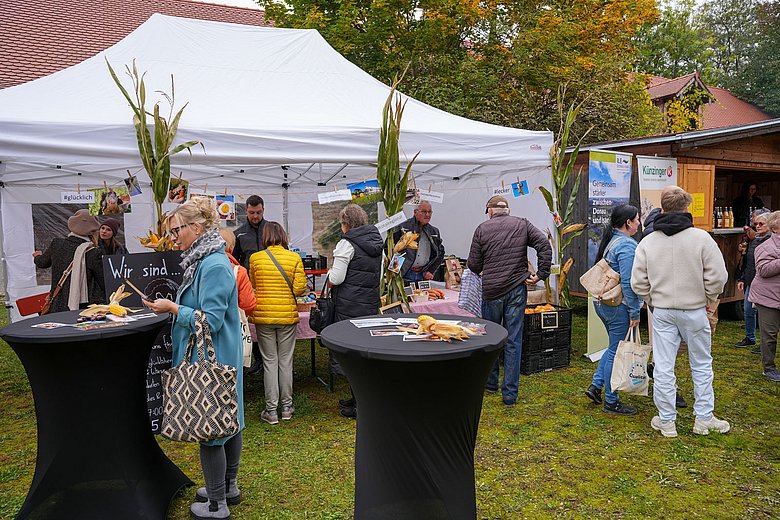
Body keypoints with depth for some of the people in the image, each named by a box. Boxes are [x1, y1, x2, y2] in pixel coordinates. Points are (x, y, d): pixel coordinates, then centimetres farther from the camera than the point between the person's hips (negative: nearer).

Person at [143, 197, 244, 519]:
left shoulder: (213, 266, -22)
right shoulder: (205, 260, 10)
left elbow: (211, 320, -24)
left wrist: (173, 308, -17)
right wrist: (174, 306, 9)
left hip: (210, 360, -10)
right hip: (220, 358, 10)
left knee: (209, 430, 2)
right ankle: (228, 487, 36)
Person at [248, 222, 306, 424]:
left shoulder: (255, 258, -4)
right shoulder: (295, 258, -5)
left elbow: (253, 285, 11)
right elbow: (300, 288, -7)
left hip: (263, 316, 0)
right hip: (288, 316, 0)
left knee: (270, 362, 7)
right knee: (286, 361, 11)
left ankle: (271, 410, 12)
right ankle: (286, 407, 20)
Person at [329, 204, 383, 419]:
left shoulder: (347, 243, -13)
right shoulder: (377, 242, 10)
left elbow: (336, 278, -15)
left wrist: (331, 273, 5)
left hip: (349, 306, -7)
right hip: (371, 304, 7)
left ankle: (360, 406, 8)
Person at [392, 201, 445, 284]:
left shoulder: (434, 232, 12)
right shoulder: (403, 228, -2)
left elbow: (440, 253, 18)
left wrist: (431, 271, 7)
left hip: (423, 275, 4)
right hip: (405, 275, -3)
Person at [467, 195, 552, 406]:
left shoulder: (482, 229, 1)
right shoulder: (522, 224, 6)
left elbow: (473, 265, 1)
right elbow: (544, 245, -6)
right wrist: (541, 274, -2)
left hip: (491, 291, -1)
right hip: (517, 289, 1)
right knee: (513, 341, 4)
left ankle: (490, 382, 29)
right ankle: (510, 393, 6)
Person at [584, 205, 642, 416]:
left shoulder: (606, 241, 12)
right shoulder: (627, 244, -17)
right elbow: (628, 282, -22)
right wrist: (635, 312, -16)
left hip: (600, 301, 9)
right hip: (618, 306, -9)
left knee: (614, 347, 22)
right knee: (617, 352, 1)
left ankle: (596, 385, 22)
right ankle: (611, 402, 11)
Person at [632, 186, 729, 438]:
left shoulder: (647, 242, -3)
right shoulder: (701, 238, -10)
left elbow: (638, 282, -4)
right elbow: (718, 276, -11)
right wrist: (708, 299, 5)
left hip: (662, 312, 2)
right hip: (694, 311, -1)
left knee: (663, 367, 7)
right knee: (701, 365, 15)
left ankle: (666, 421, 17)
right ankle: (704, 419, 24)